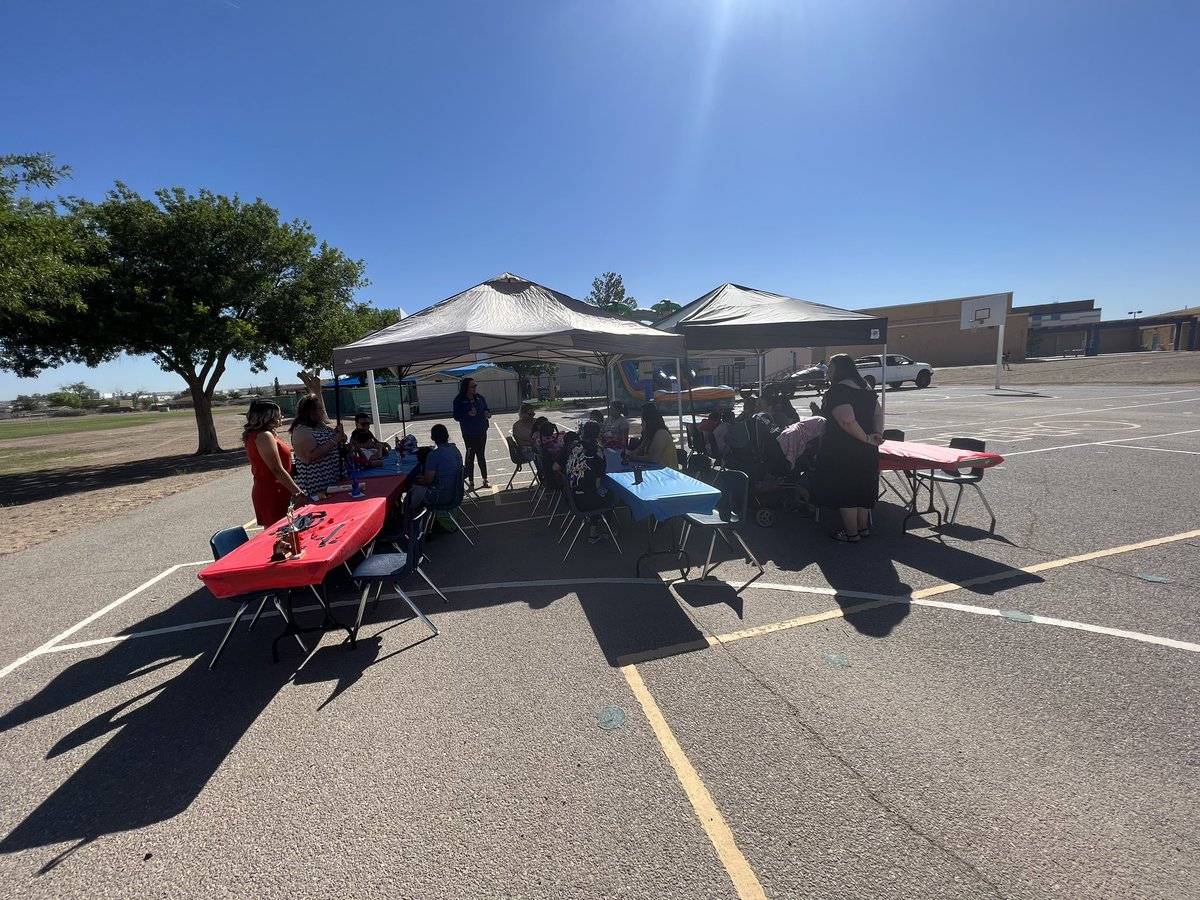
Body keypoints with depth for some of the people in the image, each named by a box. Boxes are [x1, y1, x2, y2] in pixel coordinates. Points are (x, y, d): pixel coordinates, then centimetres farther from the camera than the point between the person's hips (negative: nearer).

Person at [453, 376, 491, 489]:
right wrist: (468, 414, -27)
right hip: (469, 433, -5)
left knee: (481, 455, 13)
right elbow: (457, 416, -12)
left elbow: (487, 409, 17)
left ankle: (485, 480, 22)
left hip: (482, 432, 5)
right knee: (470, 456, -1)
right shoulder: (459, 400, -9)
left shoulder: (479, 398, 6)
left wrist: (488, 413, -6)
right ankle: (470, 482, 8)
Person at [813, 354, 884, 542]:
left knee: (844, 491, 3)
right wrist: (877, 433, -4)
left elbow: (847, 421, -28)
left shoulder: (837, 391, -18)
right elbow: (878, 414, 10)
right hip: (866, 451, 9)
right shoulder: (865, 388, 11)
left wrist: (867, 438, -18)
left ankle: (851, 533, 12)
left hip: (844, 451, -9)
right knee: (862, 486, 19)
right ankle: (863, 528, 30)